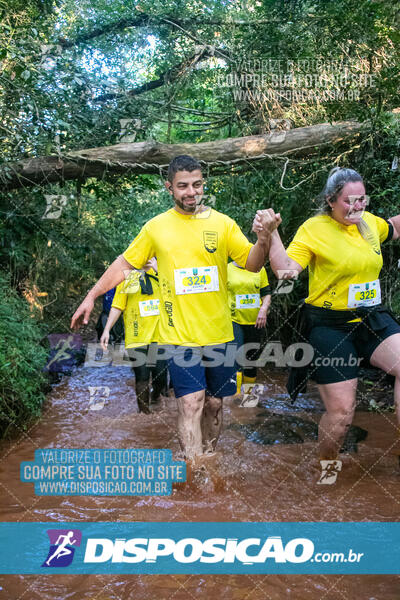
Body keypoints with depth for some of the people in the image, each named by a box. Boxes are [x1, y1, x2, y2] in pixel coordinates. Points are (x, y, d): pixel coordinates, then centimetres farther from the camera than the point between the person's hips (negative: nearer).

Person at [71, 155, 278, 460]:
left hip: (218, 332, 2)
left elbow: (252, 264, -2)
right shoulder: (156, 226, 2)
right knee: (191, 403, -10)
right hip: (179, 332, -2)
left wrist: (263, 238, -23)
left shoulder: (223, 223, 1)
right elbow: (124, 263, 9)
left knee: (214, 404, 13)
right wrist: (91, 297, 7)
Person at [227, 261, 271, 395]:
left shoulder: (260, 269, 8)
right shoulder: (227, 269, 2)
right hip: (234, 320, -3)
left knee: (252, 359, 12)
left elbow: (266, 294, 9)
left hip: (256, 322, 3)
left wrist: (263, 309, -9)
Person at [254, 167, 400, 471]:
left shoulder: (368, 221, 7)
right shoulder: (314, 228, -11)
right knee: (341, 411, 0)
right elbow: (287, 269, -21)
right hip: (330, 325, -5)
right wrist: (271, 236, -33)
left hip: (372, 318, 6)